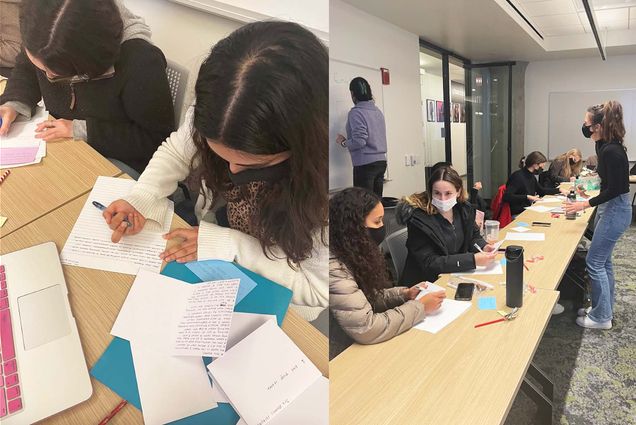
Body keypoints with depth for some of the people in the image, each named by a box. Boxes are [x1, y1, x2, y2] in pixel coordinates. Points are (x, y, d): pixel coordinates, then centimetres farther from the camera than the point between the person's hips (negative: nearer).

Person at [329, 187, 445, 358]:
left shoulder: (350, 255, 1)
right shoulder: (334, 269, -27)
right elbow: (367, 330, -29)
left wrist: (404, 294, -2)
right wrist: (420, 307, -19)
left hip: (357, 345, 8)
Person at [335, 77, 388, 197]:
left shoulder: (356, 112, -12)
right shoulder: (377, 110, 11)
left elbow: (359, 141, -20)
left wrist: (343, 142, -3)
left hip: (365, 164, -7)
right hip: (381, 161, 8)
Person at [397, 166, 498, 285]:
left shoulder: (464, 209, -2)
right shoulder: (418, 219, -20)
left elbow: (473, 236, 14)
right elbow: (429, 263, -22)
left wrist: (484, 248, -9)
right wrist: (473, 260, -28)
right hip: (425, 284, -6)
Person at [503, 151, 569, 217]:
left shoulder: (531, 176, 12)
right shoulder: (517, 176, -15)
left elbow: (541, 190, 31)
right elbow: (507, 197, -26)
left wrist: (559, 190, 24)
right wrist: (527, 197, -30)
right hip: (517, 214, -9)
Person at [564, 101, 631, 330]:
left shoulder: (612, 151, -24)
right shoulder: (605, 146, 3)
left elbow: (614, 190, -23)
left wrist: (585, 204, -20)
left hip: (615, 210, -10)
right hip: (609, 208, 10)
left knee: (594, 262, -2)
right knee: (603, 261, 17)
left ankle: (601, 317, 9)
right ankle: (604, 308, 30)